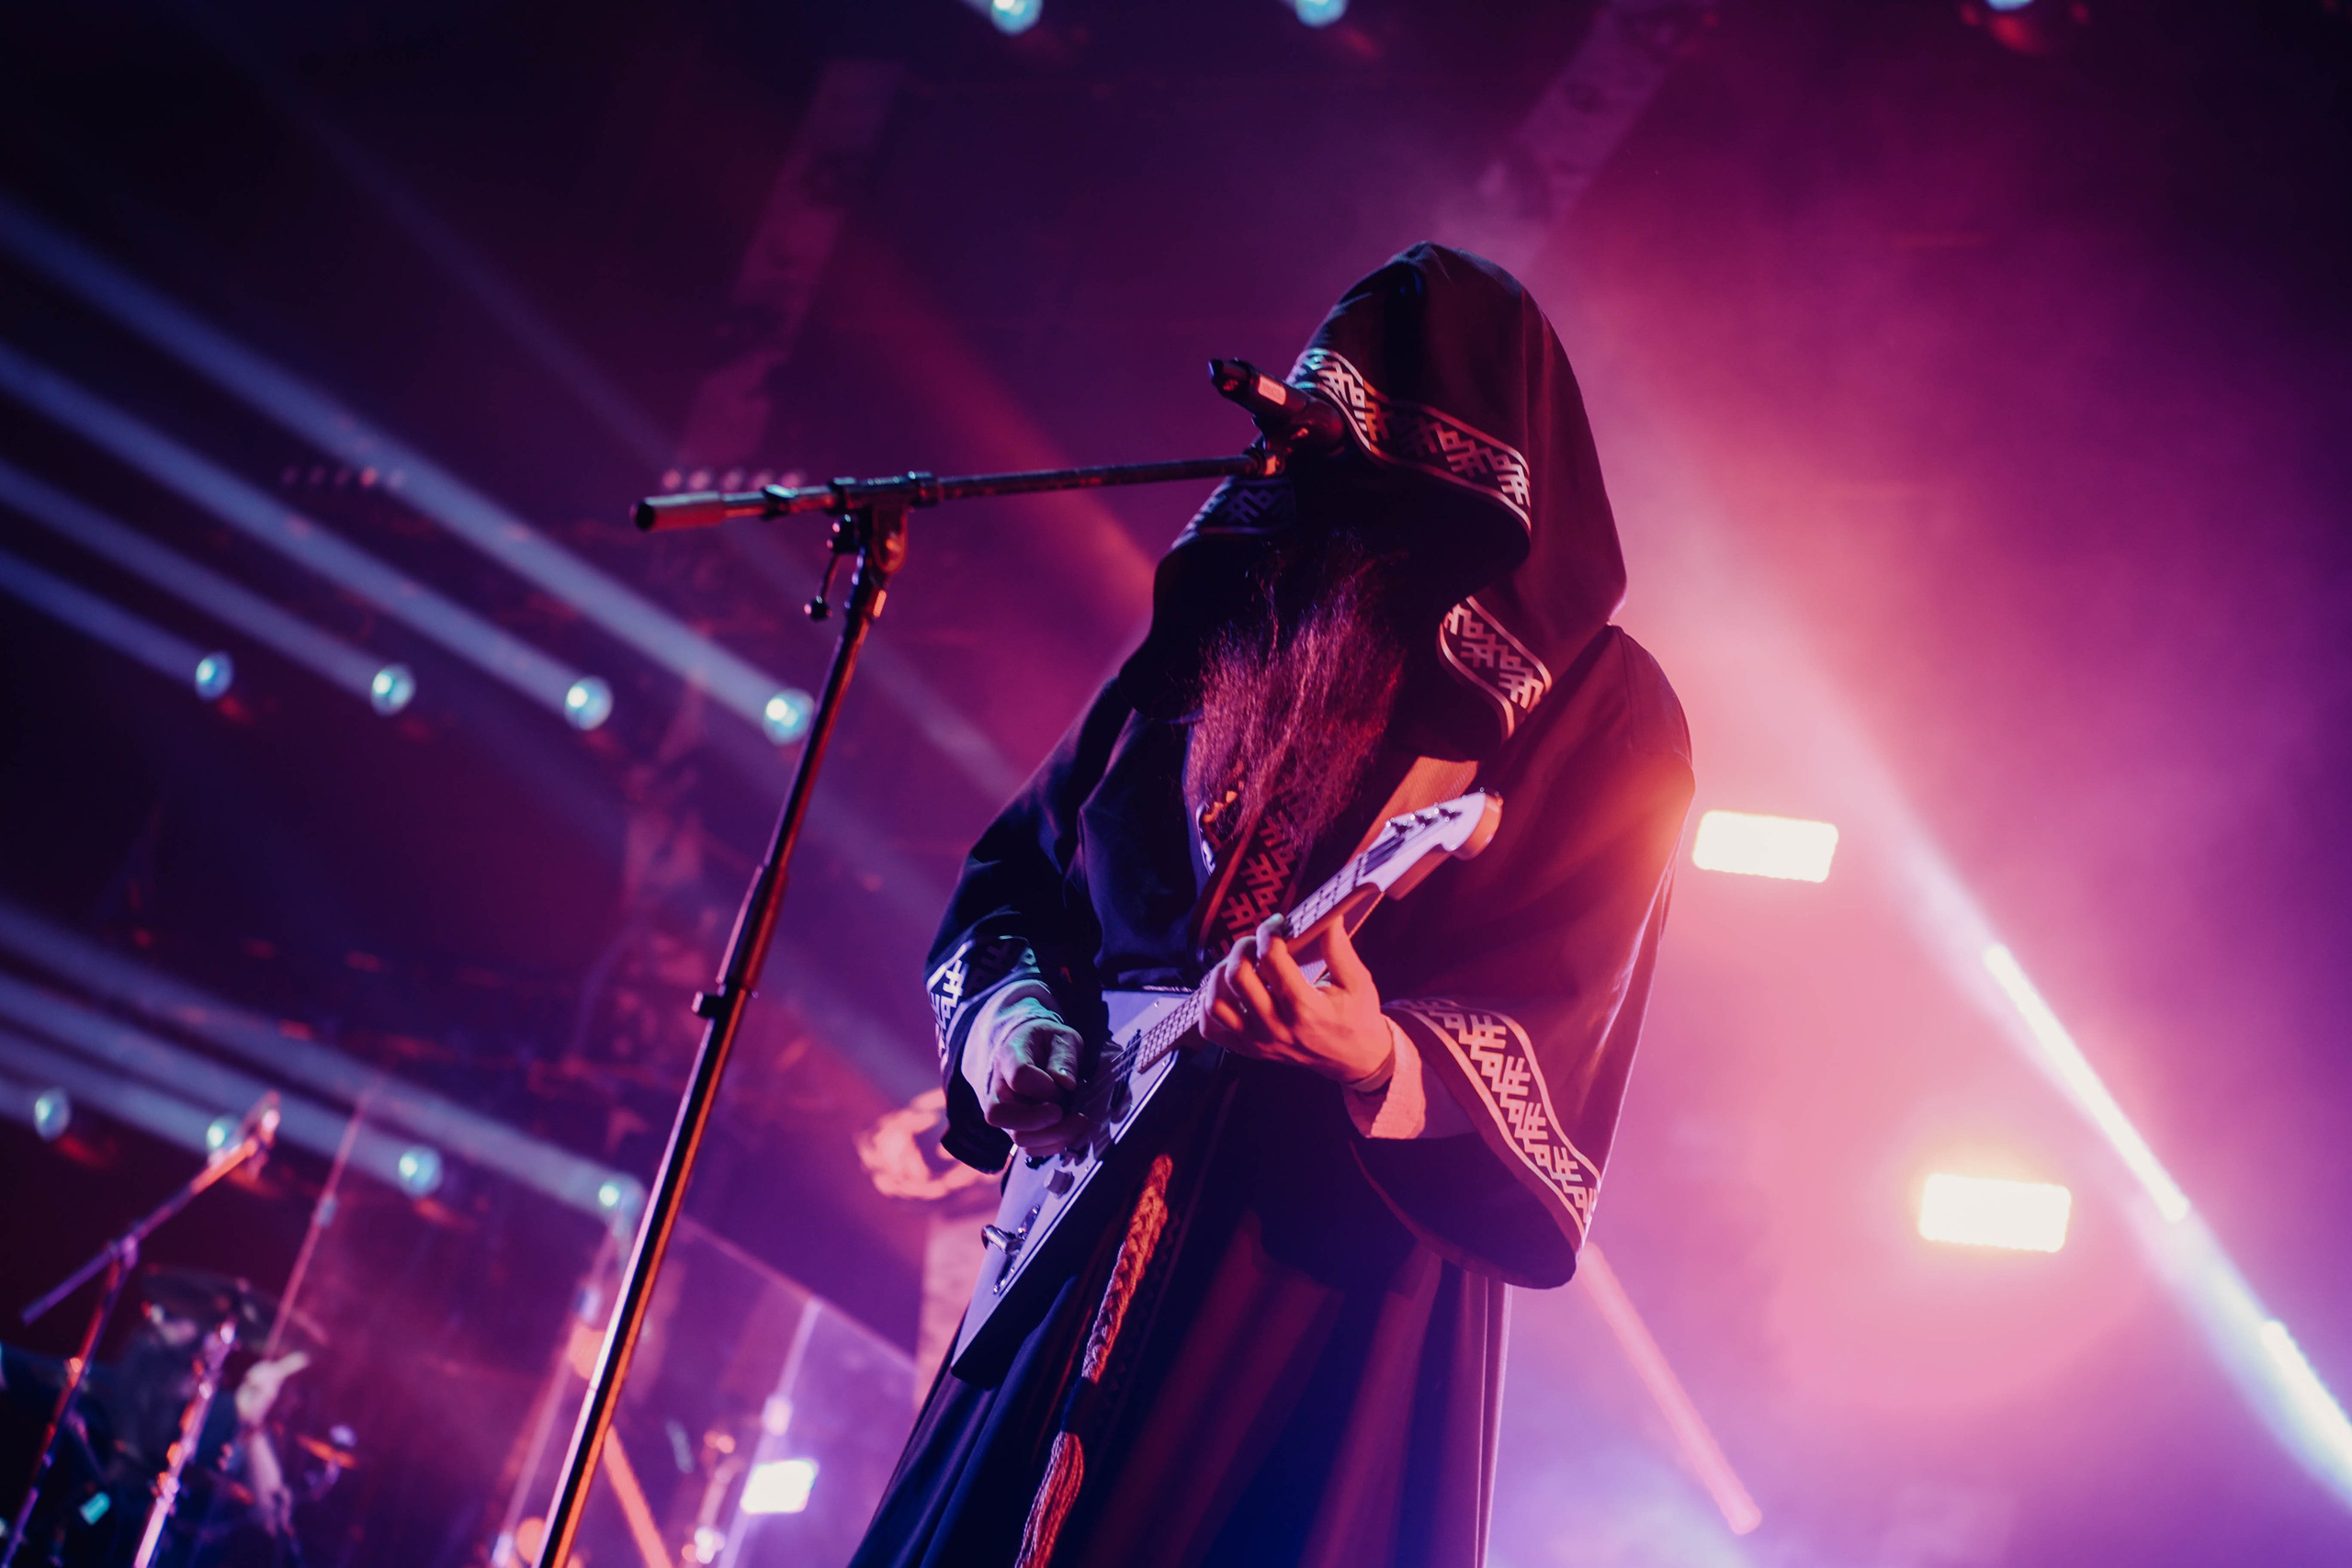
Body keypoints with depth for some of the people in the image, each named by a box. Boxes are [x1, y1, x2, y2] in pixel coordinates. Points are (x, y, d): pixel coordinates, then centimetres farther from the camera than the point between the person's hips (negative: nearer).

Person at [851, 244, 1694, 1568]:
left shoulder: (1595, 712, -4)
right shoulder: (1226, 625, 10)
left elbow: (1548, 1027, -13)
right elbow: (1015, 870, 17)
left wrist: (1381, 1064, -32)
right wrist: (1010, 1014, -2)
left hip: (1341, 1280, -5)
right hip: (1096, 1255, 5)